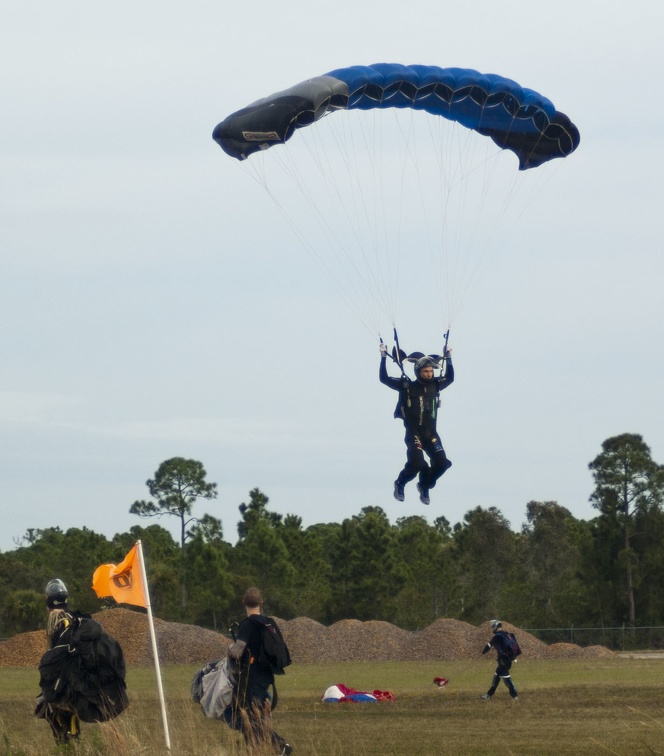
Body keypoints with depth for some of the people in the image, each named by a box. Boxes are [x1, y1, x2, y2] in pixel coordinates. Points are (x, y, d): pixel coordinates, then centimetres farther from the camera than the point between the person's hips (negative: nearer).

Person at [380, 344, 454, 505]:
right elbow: (384, 379, -2)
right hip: (413, 433, -4)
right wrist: (383, 357, -4)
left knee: (442, 463, -9)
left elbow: (449, 378, 28)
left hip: (431, 433, 4)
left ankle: (425, 485, 19)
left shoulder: (434, 385, 9)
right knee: (416, 463, -21)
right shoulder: (407, 386, -3)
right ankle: (400, 484, 10)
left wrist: (449, 358, 22)